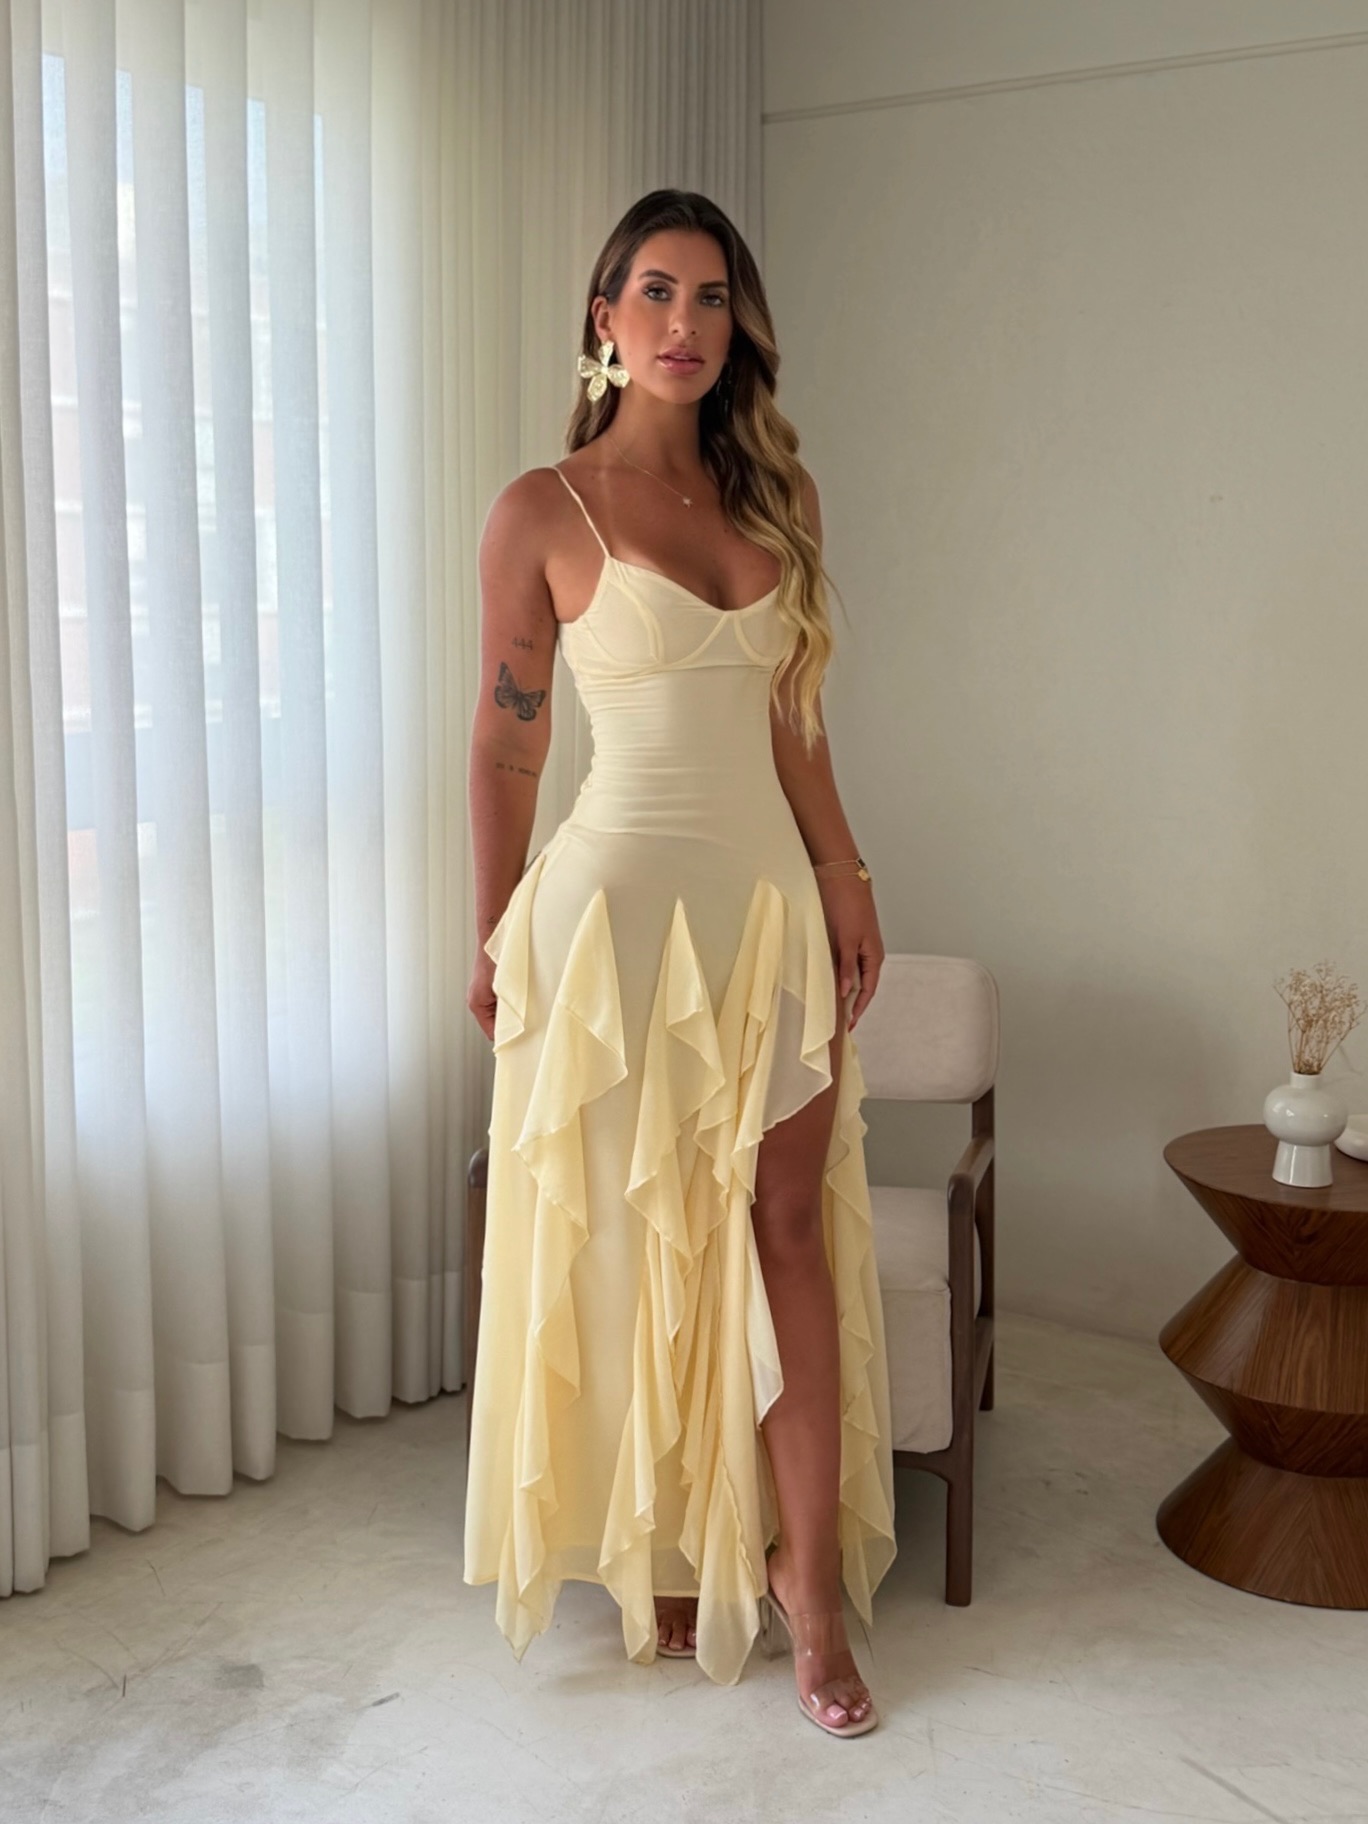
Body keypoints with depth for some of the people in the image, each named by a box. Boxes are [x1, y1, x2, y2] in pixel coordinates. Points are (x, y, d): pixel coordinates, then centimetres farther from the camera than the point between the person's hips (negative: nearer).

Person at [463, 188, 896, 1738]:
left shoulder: (773, 498, 10)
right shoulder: (545, 511, -4)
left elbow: (790, 722, 14)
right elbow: (506, 742, -1)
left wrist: (845, 882, 8)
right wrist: (497, 940, 0)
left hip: (772, 897, 5)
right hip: (622, 898, -4)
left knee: (790, 1221, 3)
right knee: (633, 1239, 6)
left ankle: (805, 1576, 12)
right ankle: (660, 1561, 24)